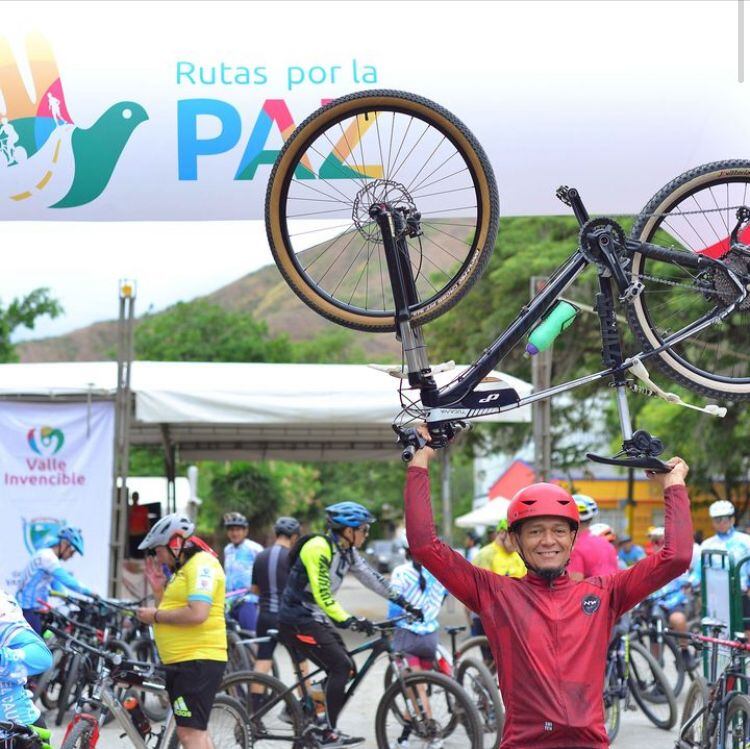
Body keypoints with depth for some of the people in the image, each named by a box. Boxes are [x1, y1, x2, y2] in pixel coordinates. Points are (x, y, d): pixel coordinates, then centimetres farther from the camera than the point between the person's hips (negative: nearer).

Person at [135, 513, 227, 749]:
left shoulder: (201, 564, -11)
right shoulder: (182, 569, 21)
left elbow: (197, 613, -23)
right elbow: (174, 612, 24)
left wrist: (156, 615, -13)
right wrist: (159, 589, 13)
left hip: (197, 661, -11)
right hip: (181, 661, 11)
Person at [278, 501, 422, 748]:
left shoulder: (347, 552, 8)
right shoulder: (318, 548, -20)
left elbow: (372, 579, 12)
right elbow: (321, 595, -25)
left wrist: (404, 603, 9)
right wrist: (347, 620, -32)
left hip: (316, 620, 9)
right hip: (298, 621, -9)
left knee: (344, 669, 4)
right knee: (341, 666, -16)